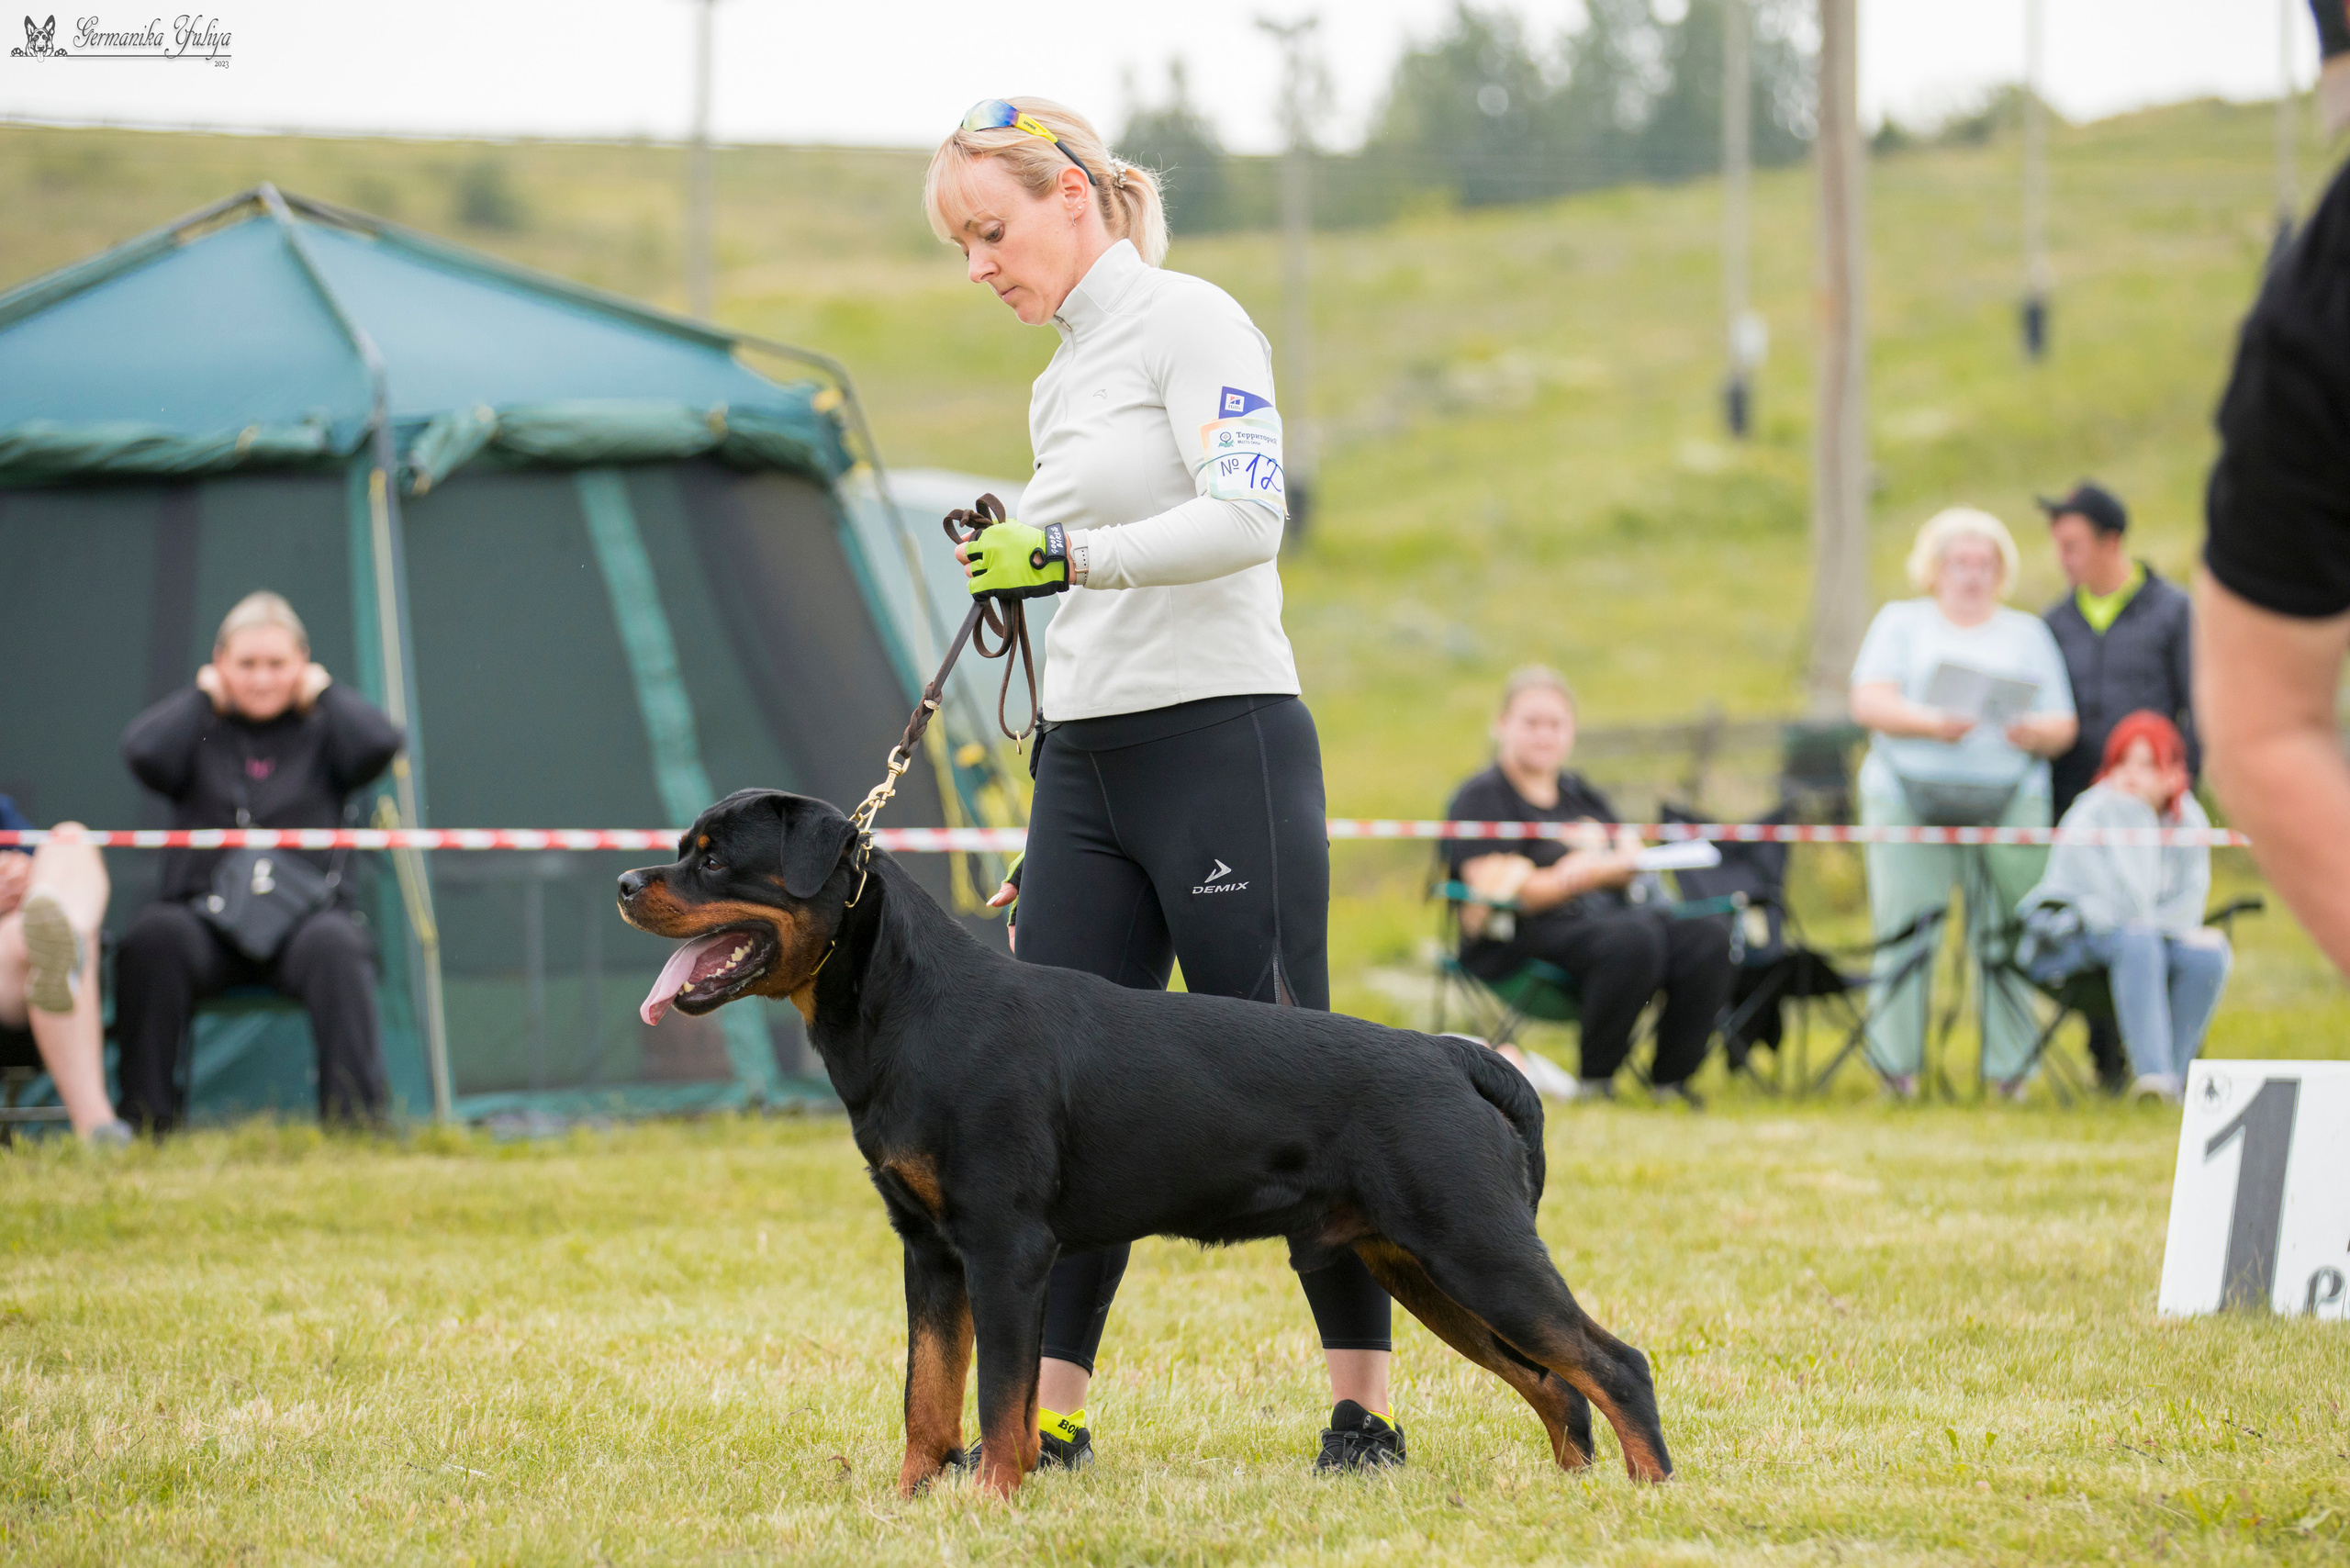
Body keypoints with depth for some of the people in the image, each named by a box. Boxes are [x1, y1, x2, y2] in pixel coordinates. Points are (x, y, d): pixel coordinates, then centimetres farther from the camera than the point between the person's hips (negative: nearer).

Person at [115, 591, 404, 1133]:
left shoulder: (320, 733, 16)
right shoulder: (200, 733, 17)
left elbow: (381, 743, -6)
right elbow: (143, 752, -5)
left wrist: (321, 692, 8)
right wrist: (204, 697, 6)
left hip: (305, 912, 0)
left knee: (333, 945, -36)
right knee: (154, 937, -33)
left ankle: (355, 1122, -33)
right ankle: (145, 1121, -28)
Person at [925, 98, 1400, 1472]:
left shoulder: (1190, 322, -5)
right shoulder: (1061, 384, 19)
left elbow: (1246, 518, -20)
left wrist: (1065, 557, -24)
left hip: (1223, 742, -8)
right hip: (1082, 768, 8)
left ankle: (1368, 1402, 2)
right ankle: (1053, 1411, 3)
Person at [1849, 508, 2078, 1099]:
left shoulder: (2027, 633, 18)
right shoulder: (1901, 622, 14)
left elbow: (2063, 727, 11)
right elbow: (1870, 702, 0)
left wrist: (2034, 732, -12)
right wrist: (1931, 723, -17)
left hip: (2007, 802, 1)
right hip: (1910, 799, -1)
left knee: (2005, 935, -6)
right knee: (1905, 932, -8)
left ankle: (2009, 1071, -3)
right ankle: (1895, 1065, -5)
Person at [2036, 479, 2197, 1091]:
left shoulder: (2171, 611, 3)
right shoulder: (2056, 622, 14)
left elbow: (2198, 705, 2)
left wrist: (2185, 782, -7)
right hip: (2076, 804, 3)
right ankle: (2106, 1059, 5)